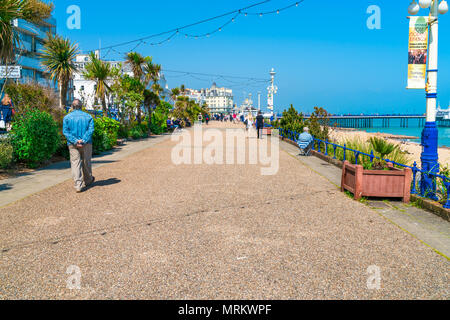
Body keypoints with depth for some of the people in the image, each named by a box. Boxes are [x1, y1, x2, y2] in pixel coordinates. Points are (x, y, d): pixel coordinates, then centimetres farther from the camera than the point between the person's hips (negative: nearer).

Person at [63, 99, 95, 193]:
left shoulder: (67, 117, 3)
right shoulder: (88, 116, 3)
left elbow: (65, 131, -8)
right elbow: (91, 130, -10)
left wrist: (75, 141, -15)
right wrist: (83, 140, -17)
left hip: (73, 144, -1)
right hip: (86, 143, 1)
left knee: (75, 163, -2)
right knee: (86, 162, 15)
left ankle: (78, 185, -12)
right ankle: (88, 181, 33)